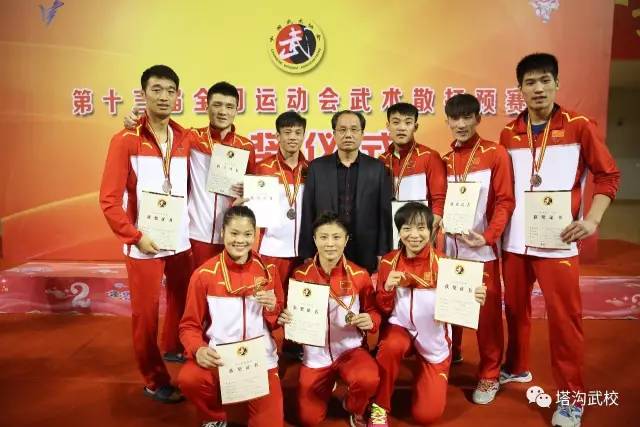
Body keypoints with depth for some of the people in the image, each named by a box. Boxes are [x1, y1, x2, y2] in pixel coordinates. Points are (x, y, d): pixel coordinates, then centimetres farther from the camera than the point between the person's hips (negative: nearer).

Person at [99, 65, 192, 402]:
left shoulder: (185, 138, 4)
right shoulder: (125, 140, -7)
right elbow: (109, 199, -8)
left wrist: (188, 222, -2)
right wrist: (135, 236, -13)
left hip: (180, 239, 4)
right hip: (144, 243, -4)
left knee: (183, 298, 16)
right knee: (146, 312, 6)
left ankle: (174, 347, 44)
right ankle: (155, 380, 24)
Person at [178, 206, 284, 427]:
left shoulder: (268, 270, 0)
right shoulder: (204, 274, -6)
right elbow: (190, 325, -1)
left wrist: (273, 308, -14)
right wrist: (198, 350, -21)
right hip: (219, 355, 0)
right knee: (188, 379, -30)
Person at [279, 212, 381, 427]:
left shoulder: (359, 275, -10)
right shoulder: (300, 275, -9)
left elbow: (373, 311, 1)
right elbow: (291, 311, 2)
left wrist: (370, 320, -22)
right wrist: (283, 316, -20)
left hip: (350, 349, -1)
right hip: (315, 354, 1)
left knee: (368, 380, -32)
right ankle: (329, 382, 37)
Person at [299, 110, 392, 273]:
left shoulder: (377, 168, 2)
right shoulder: (317, 167, 3)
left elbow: (384, 214, 2)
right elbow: (308, 214, 3)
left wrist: (382, 254, -1)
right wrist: (307, 255, 0)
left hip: (366, 255, 0)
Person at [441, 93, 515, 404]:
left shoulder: (496, 153, -3)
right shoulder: (444, 160, 10)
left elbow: (505, 201, -7)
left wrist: (488, 237, -18)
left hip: (482, 248, -4)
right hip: (450, 248, 4)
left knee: (487, 312, 4)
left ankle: (489, 376, 19)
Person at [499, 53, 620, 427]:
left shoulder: (579, 126, -3)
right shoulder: (509, 133, 7)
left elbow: (609, 175, -1)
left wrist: (592, 220, -13)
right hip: (514, 239, 4)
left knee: (564, 316, 2)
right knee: (515, 308, 15)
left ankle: (572, 396, 17)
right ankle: (517, 368, 36)